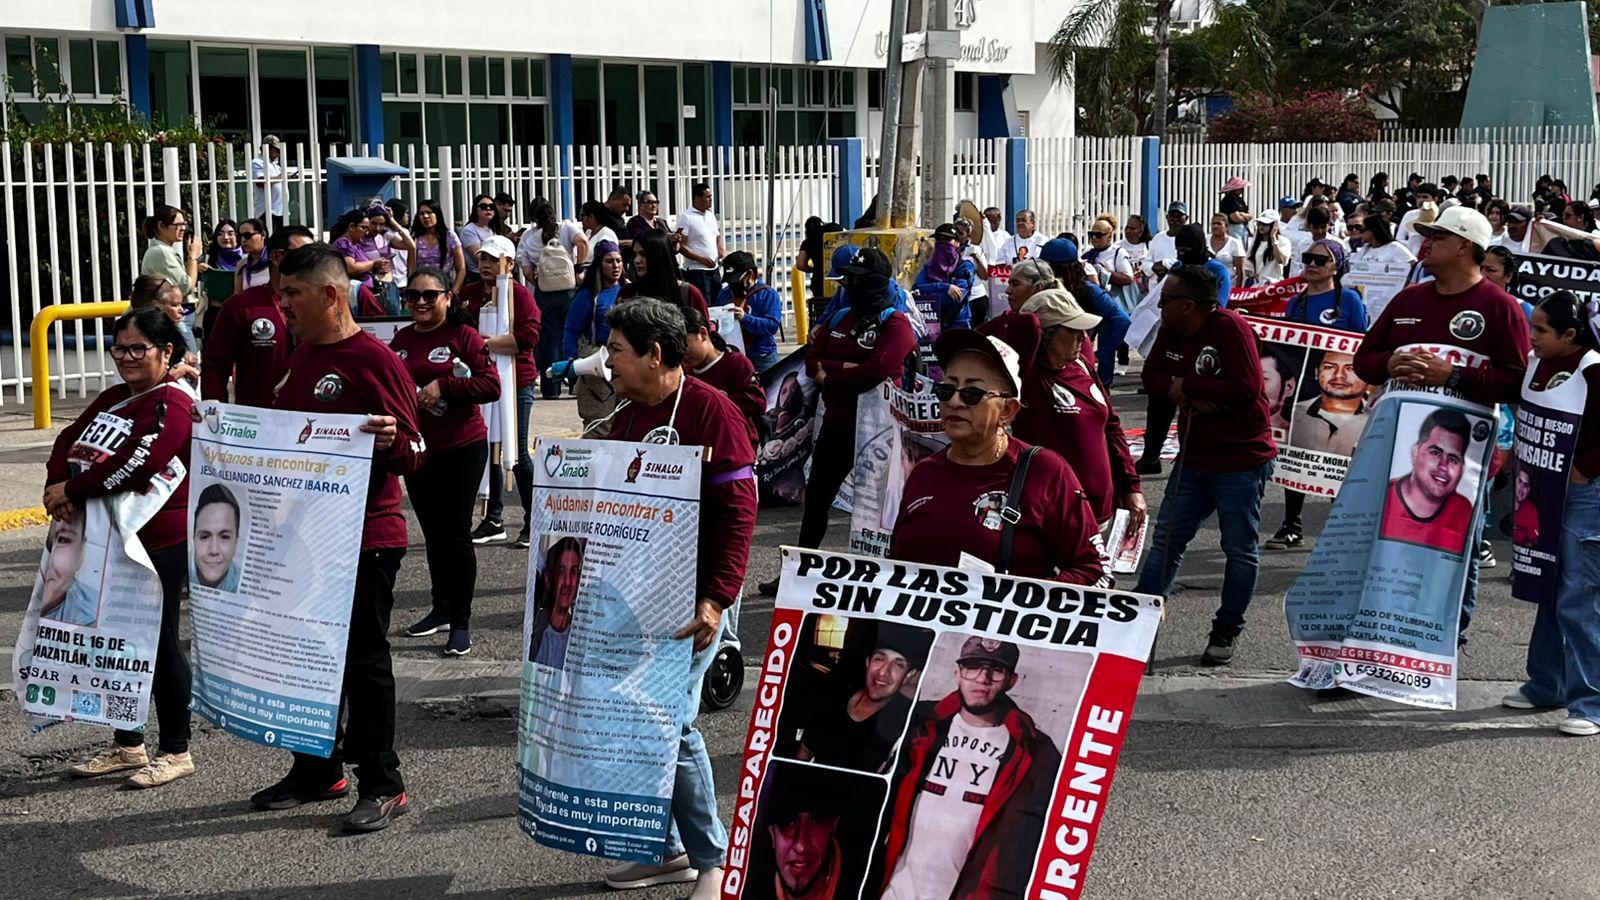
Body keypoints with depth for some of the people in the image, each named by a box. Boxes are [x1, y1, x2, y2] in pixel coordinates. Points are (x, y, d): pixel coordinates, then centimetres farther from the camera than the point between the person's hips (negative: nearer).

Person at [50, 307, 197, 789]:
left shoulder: (172, 404, -14)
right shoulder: (112, 398, 15)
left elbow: (138, 463, -27)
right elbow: (68, 441, 9)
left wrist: (71, 489, -20)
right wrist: (57, 487, -11)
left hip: (158, 541, -9)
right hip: (105, 540, 9)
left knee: (158, 643, 0)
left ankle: (175, 751, 12)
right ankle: (127, 745, 28)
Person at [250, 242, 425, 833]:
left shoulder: (374, 361, -14)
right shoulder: (301, 355, 12)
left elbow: (412, 453, -16)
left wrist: (391, 441, -36)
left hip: (365, 538, -8)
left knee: (363, 659, 0)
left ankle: (383, 787, 10)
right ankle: (317, 771, 29)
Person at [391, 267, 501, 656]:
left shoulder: (464, 336, -8)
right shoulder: (401, 340, 9)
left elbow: (491, 386, -14)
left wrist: (444, 385, -19)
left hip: (461, 448, -6)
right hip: (416, 448, 6)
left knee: (456, 533, -4)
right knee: (432, 533, 15)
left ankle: (461, 622, 4)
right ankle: (441, 608, 30)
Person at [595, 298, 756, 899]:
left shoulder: (710, 411, -12)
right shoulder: (626, 416, 13)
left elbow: (738, 511, -16)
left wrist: (716, 599, -23)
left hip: (688, 598, -8)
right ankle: (667, 848, 22)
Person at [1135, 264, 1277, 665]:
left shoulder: (1230, 327, -20)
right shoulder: (1170, 331, 2)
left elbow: (1246, 388, -27)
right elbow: (1152, 377, 4)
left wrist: (1186, 385, -18)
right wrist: (1184, 394, -17)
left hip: (1242, 459, -7)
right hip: (1193, 458, 7)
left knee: (1240, 550, 5)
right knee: (1166, 540, 7)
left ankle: (1225, 633, 16)